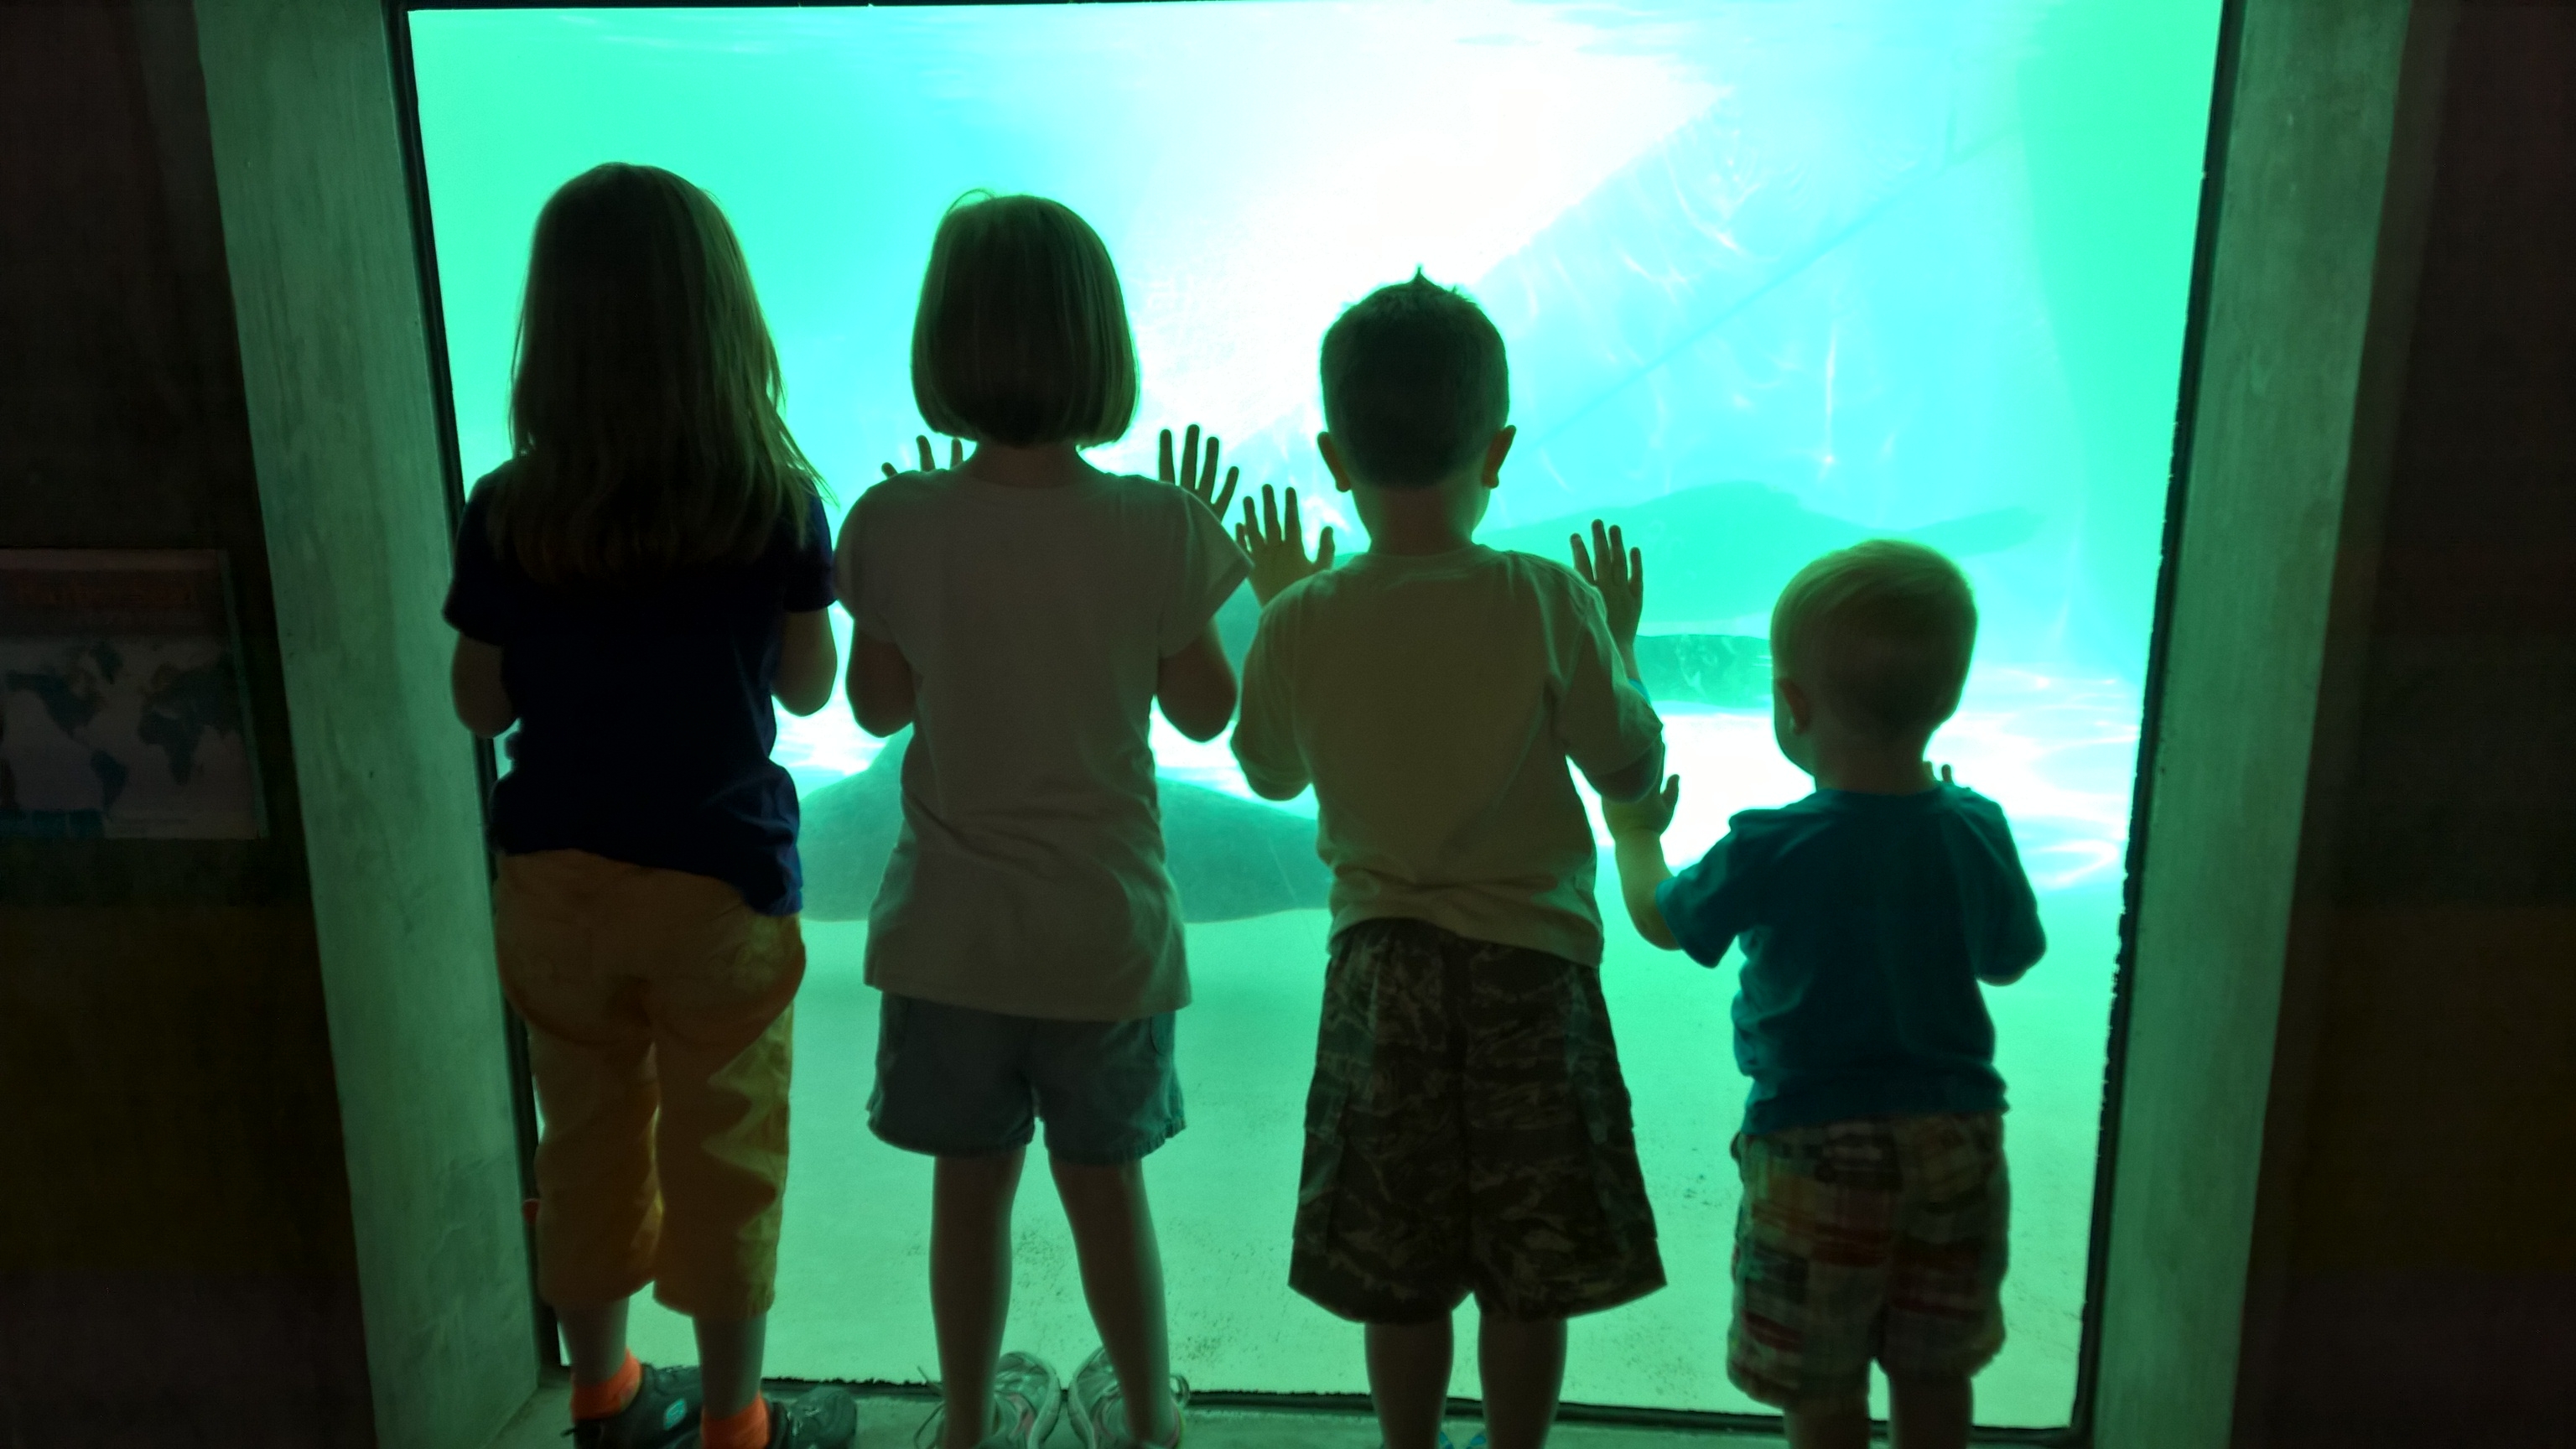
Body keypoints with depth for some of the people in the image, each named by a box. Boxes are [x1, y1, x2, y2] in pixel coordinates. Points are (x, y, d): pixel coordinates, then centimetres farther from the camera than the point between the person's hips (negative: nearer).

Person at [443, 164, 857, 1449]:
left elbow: (481, 704, -1)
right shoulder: (777, 500, -15)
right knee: (722, 1157, 13)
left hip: (556, 882, 2)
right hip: (719, 883, -2)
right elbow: (810, 686, -3)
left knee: (587, 1141, 19)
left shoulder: (509, 513, -10)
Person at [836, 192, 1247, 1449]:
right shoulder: (1158, 529, -15)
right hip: (1106, 930, -1)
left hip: (950, 930, 1)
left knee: (971, 1183, 17)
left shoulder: (897, 525, -12)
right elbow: (1205, 711, -3)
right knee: (1105, 1182, 18)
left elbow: (878, 706, 1)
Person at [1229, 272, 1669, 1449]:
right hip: (1531, 963, -1)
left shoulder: (1301, 625, -10)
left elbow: (1270, 775, 8)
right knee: (1528, 1276, 14)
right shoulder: (1550, 604, -16)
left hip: (1381, 966, 2)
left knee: (1399, 1275, 16)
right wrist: (1619, 637, 11)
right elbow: (1634, 770, -5)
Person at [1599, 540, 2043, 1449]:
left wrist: (1635, 835, 18)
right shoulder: (1977, 833, -9)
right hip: (1957, 1135, 5)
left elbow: (1662, 920, -2)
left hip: (1818, 1151, -4)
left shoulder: (1770, 853, -20)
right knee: (1934, 1372, 21)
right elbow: (2008, 962, 9)